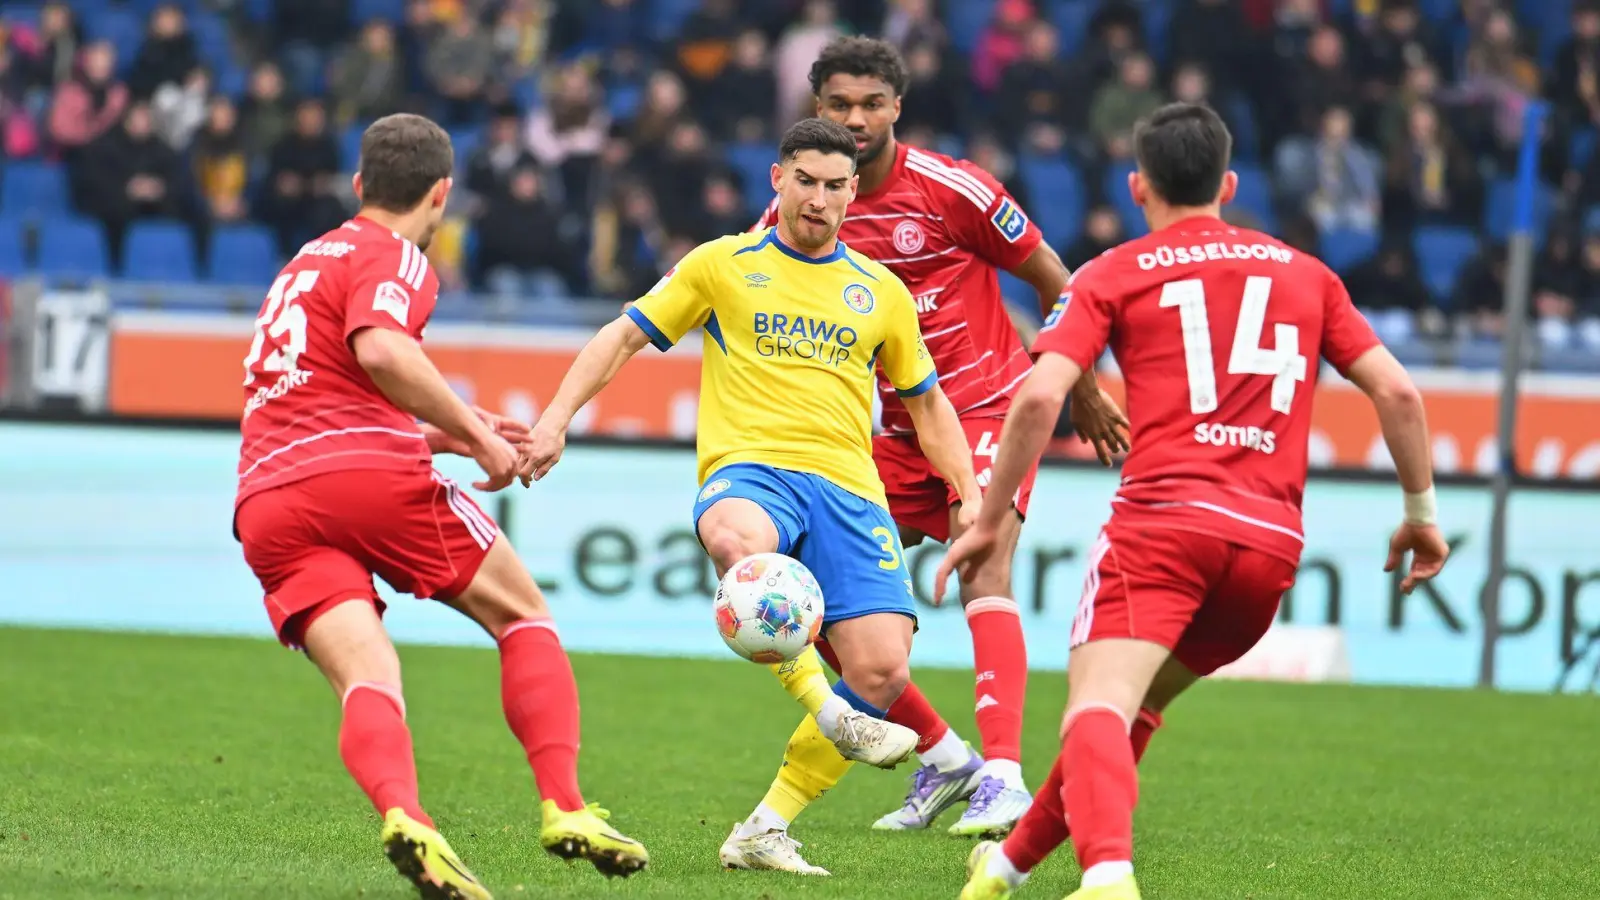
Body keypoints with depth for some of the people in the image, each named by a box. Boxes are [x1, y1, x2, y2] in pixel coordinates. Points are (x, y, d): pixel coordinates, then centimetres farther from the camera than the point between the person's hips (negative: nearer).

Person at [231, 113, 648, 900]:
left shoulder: (306, 264, 31)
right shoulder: (392, 257, 4)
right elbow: (379, 350, -18)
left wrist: (440, 438, 40)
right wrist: (475, 436, -10)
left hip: (267, 506, 6)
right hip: (370, 475, -6)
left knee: (367, 679, -10)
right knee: (525, 617, 10)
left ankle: (401, 814, -41)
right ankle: (564, 808, -6)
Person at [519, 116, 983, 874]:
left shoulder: (881, 291, 19)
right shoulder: (722, 265, 12)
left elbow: (926, 403, 28)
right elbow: (624, 336, 15)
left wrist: (971, 495, 16)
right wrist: (555, 421, 3)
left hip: (847, 484, 3)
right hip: (748, 469, -3)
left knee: (882, 672, -18)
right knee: (738, 543, -44)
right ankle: (826, 709, -30)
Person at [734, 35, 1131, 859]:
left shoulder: (950, 189, -13)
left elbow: (1051, 279, -3)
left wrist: (1083, 391, 4)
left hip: (989, 406, -5)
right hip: (898, 429, 5)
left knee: (985, 571, -25)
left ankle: (1003, 776, -33)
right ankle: (942, 756, 15)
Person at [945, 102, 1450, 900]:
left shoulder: (1115, 275, 10)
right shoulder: (1305, 273, 21)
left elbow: (1040, 396, -3)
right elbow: (1397, 392, 16)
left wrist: (989, 520, 5)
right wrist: (1422, 513, 25)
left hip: (1164, 516, -5)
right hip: (1272, 542, 5)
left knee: (1097, 708, -16)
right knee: (1137, 705, 23)